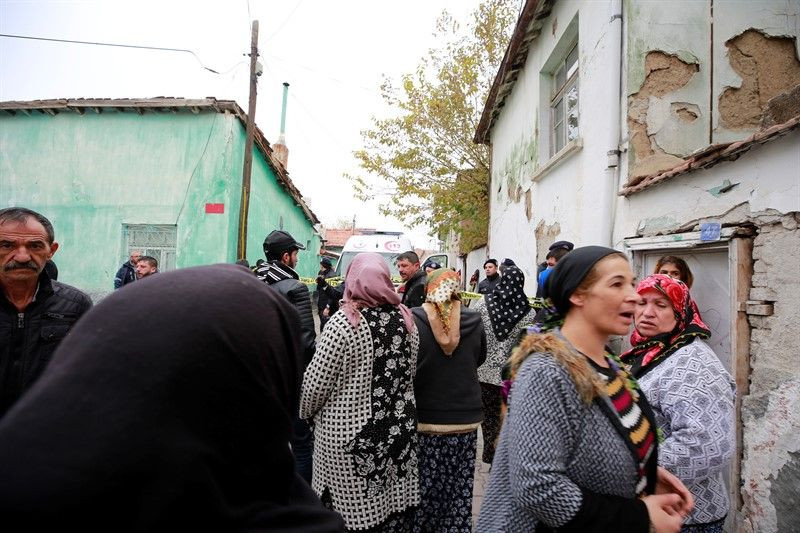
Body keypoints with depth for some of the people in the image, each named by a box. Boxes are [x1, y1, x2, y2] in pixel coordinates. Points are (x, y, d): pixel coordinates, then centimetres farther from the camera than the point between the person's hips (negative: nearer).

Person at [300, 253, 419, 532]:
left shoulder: (343, 322, -17)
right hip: (400, 429, 5)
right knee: (392, 506, 18)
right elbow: (410, 373, 8)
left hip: (348, 434, -5)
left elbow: (316, 381, -13)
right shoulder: (406, 319, -2)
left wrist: (306, 412, 5)